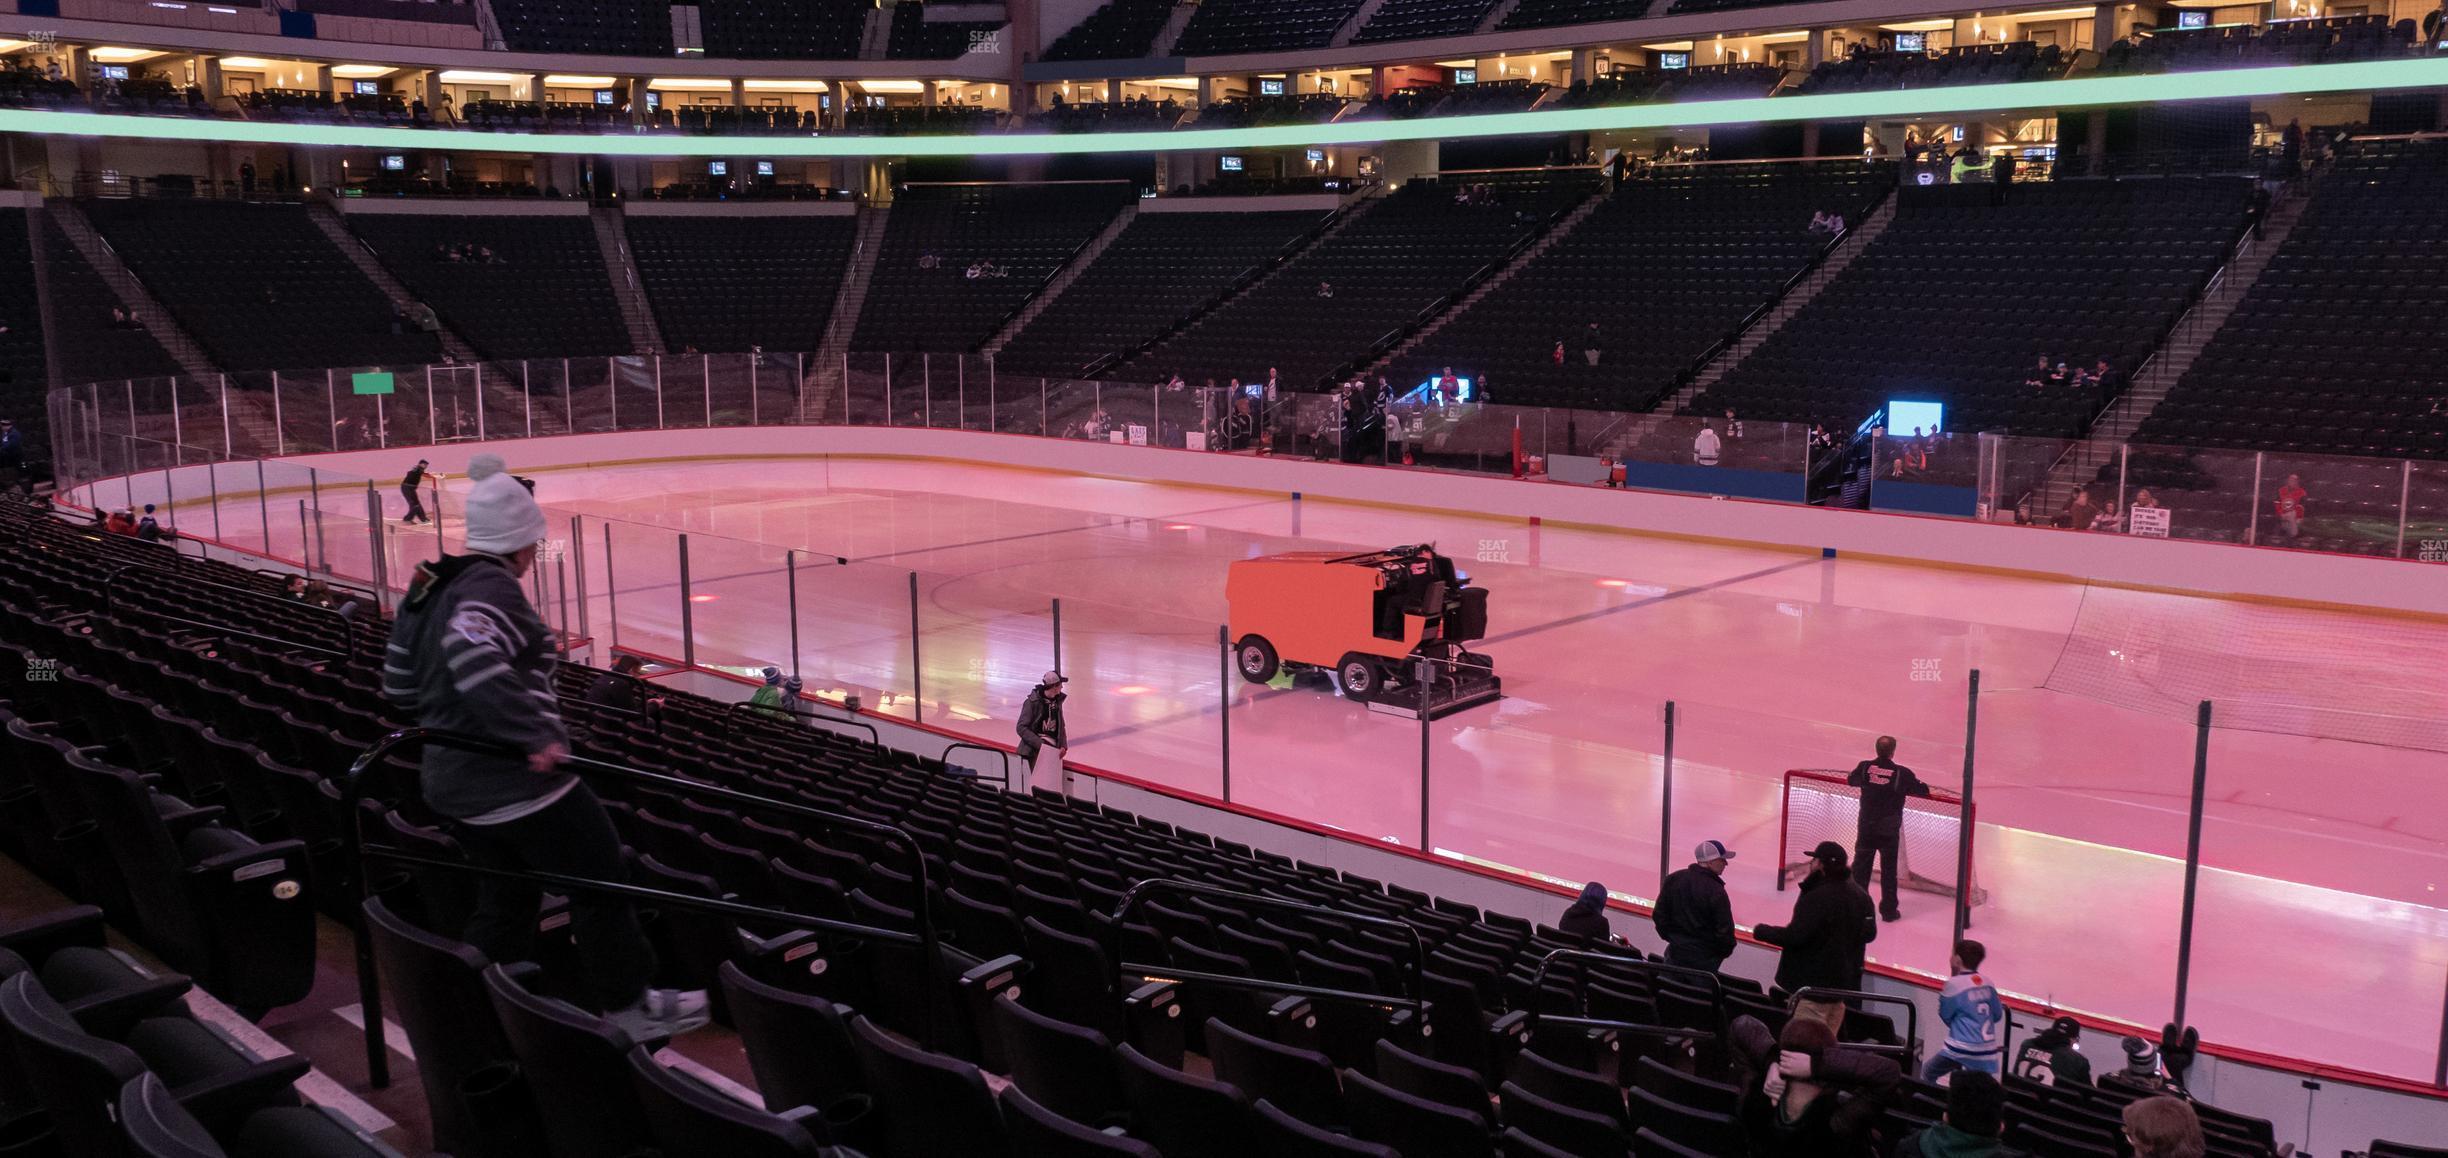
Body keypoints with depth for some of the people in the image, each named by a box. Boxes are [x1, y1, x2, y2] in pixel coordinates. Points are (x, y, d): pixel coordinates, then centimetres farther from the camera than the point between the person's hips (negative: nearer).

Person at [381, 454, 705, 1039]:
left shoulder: (435, 590, 12)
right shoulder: (493, 586, -16)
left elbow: (400, 686, 18)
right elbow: (472, 653, -36)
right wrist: (535, 734, -36)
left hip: (450, 781, 9)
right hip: (514, 779, -9)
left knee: (504, 900, 21)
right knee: (602, 881, 4)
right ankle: (628, 1006, 14)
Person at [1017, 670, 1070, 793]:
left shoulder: (1057, 701, 8)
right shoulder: (1032, 702, -11)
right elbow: (1022, 728, -12)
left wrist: (1063, 745, 1)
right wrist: (1039, 744, -19)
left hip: (1053, 749, 6)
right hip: (1037, 749, -6)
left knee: (1053, 785, 0)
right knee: (1039, 784, -9)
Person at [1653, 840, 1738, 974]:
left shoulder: (1674, 879, -4)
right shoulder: (1716, 892, -21)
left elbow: (1659, 914, 3)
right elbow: (1724, 929, -17)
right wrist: (1725, 951, 2)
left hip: (1676, 952, 5)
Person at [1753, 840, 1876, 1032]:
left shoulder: (1817, 898, -23)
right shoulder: (1860, 896, 4)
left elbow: (1795, 936, -26)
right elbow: (1869, 933, 13)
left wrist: (1762, 931, -12)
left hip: (1814, 982, -9)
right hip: (1845, 982, 9)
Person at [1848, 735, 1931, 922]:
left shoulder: (1865, 767, -6)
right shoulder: (1902, 773, -14)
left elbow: (1851, 780, 14)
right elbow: (1924, 791, -2)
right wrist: (1907, 786, 18)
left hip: (1865, 827, 2)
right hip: (1889, 831, -2)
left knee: (1861, 865, 14)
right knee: (1888, 869, 8)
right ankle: (1888, 910, 14)